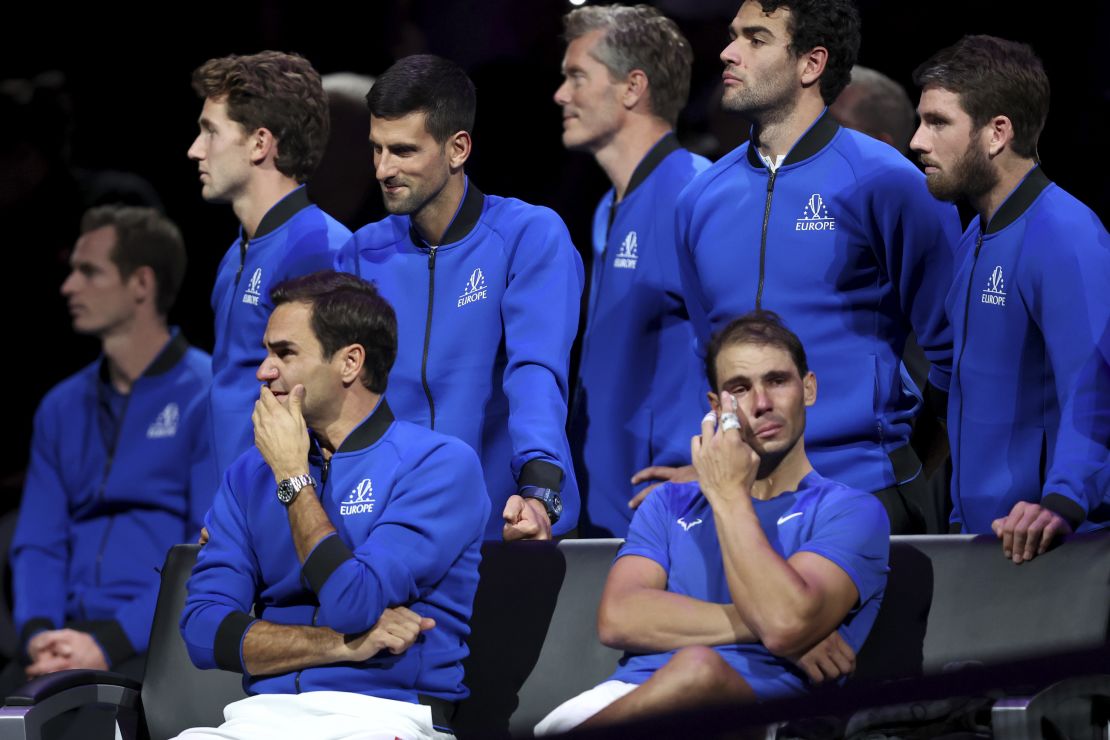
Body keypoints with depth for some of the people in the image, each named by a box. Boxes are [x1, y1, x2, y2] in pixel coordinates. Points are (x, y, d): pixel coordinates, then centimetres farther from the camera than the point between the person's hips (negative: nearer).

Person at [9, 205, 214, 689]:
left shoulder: (210, 399, 0)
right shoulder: (61, 408, 21)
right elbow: (37, 544, 16)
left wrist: (110, 642, -18)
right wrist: (38, 631, -7)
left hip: (165, 644, -5)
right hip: (73, 639, 5)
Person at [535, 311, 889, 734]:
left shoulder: (851, 511, 11)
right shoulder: (670, 505, 26)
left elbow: (787, 624, -9)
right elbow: (618, 619, 6)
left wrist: (729, 496, 1)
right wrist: (753, 624, -4)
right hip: (627, 698, 1)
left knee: (698, 667, -38)